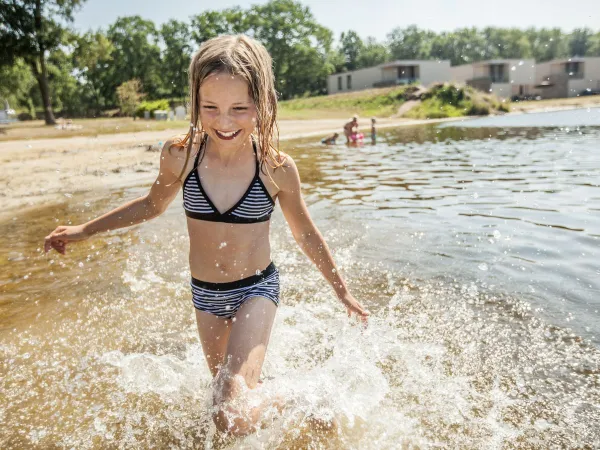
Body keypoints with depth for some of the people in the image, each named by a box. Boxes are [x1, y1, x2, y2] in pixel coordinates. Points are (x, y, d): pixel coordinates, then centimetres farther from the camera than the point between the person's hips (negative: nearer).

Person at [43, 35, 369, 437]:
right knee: (227, 390, 22)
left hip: (257, 288, -3)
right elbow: (153, 205, 8)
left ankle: (286, 400, 15)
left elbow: (306, 234, -3)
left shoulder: (277, 168, -19)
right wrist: (84, 230, 8)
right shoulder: (179, 155, -14)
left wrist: (343, 291, 6)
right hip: (206, 294, 4)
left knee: (233, 418, -16)